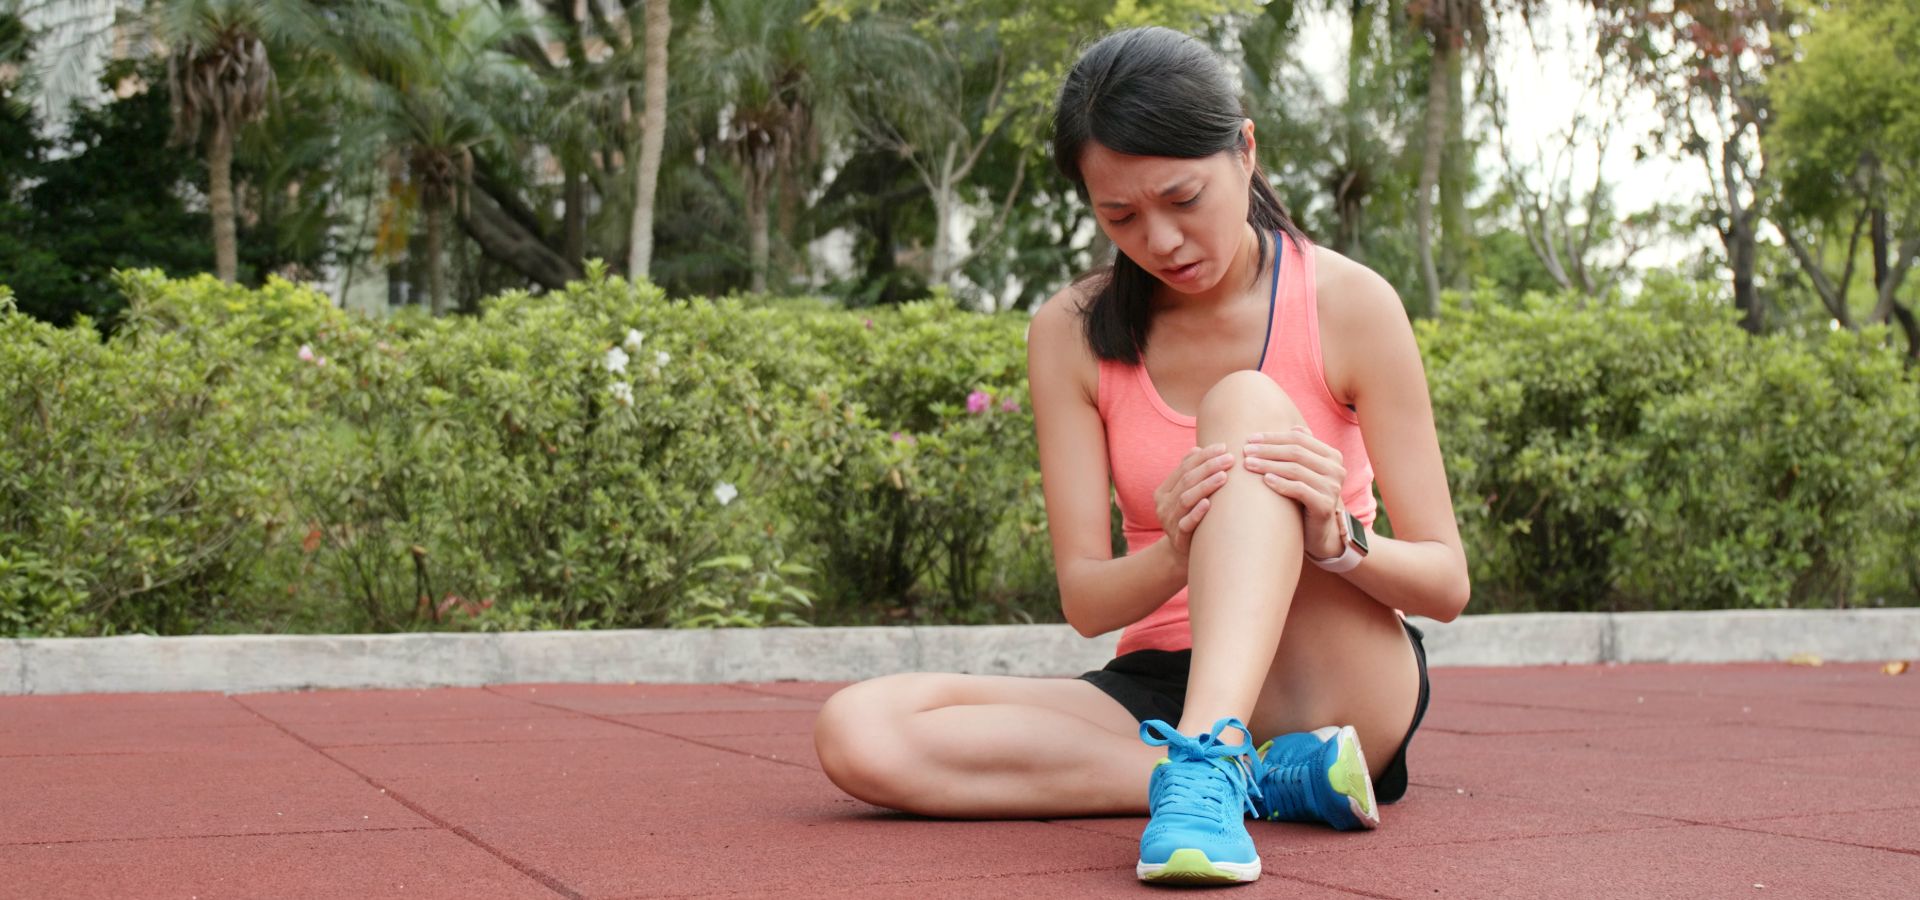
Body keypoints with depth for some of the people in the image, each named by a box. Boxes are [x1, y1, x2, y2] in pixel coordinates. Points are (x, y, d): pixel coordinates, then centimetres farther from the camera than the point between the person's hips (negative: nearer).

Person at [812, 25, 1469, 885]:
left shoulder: (1347, 304, -5)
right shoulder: (1073, 333, 1)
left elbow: (1446, 584, -4)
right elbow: (1085, 601, -3)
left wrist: (1335, 538, -26)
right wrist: (1176, 554, -26)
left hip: (1338, 679, -3)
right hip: (1160, 680, 3)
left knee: (1245, 402, -26)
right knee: (856, 731, -22)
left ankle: (1204, 765, -45)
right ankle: (1263, 777, -25)